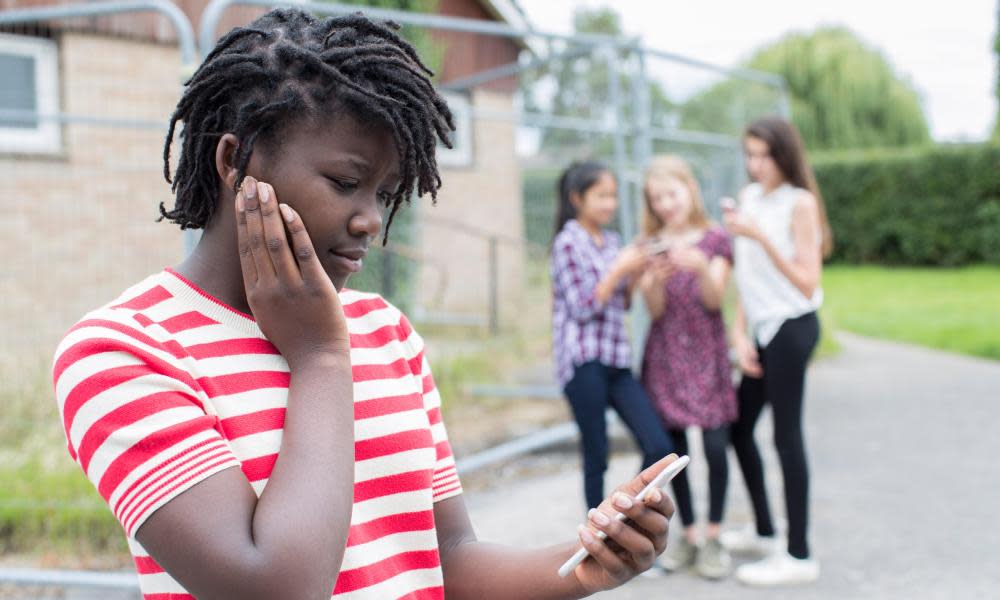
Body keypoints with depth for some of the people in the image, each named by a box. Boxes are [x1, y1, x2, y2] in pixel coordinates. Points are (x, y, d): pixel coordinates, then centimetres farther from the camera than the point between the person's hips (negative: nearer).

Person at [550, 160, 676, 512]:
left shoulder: (612, 241, 14)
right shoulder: (568, 243, -6)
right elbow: (582, 306, -12)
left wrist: (636, 272, 2)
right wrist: (619, 269, -14)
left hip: (616, 359, 7)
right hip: (583, 361, -7)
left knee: (659, 448, 0)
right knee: (596, 457, 1)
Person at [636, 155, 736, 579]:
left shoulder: (715, 240, 1)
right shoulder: (651, 245, 5)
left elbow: (715, 299, -9)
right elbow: (655, 309, -3)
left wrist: (701, 267, -29)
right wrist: (656, 280, -24)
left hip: (705, 352, -2)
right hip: (665, 354, 2)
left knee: (715, 446, -7)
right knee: (673, 447, 4)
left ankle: (713, 537, 5)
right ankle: (687, 535, 16)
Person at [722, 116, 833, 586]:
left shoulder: (800, 203, -10)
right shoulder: (749, 197, 10)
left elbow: (807, 282, -13)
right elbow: (747, 273, 11)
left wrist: (761, 237, -21)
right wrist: (739, 333, 3)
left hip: (791, 328, -8)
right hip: (763, 328, 8)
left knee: (787, 436, -6)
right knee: (739, 428, 15)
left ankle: (799, 556, 3)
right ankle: (764, 531, 32)